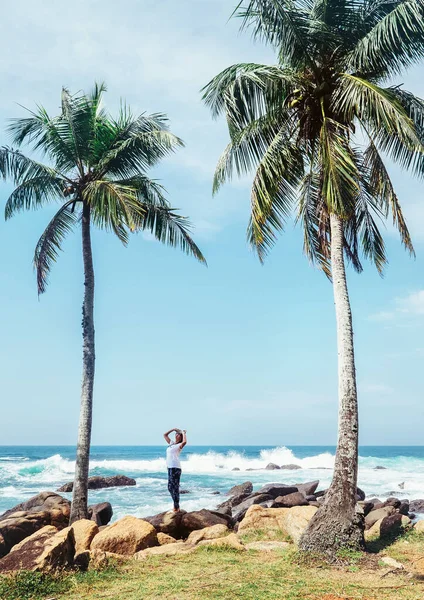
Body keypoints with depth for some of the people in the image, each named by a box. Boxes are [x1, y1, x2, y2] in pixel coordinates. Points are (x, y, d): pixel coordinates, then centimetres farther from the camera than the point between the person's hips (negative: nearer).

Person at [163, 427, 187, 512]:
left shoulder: (179, 445, -1)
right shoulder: (171, 443, 20)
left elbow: (184, 442, -24)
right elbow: (165, 435, 31)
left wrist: (184, 433, -9)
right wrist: (173, 429, 23)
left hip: (175, 467, -8)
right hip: (170, 467, 8)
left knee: (175, 487, -7)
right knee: (170, 487, 10)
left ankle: (176, 507, -3)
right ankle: (176, 505, 18)